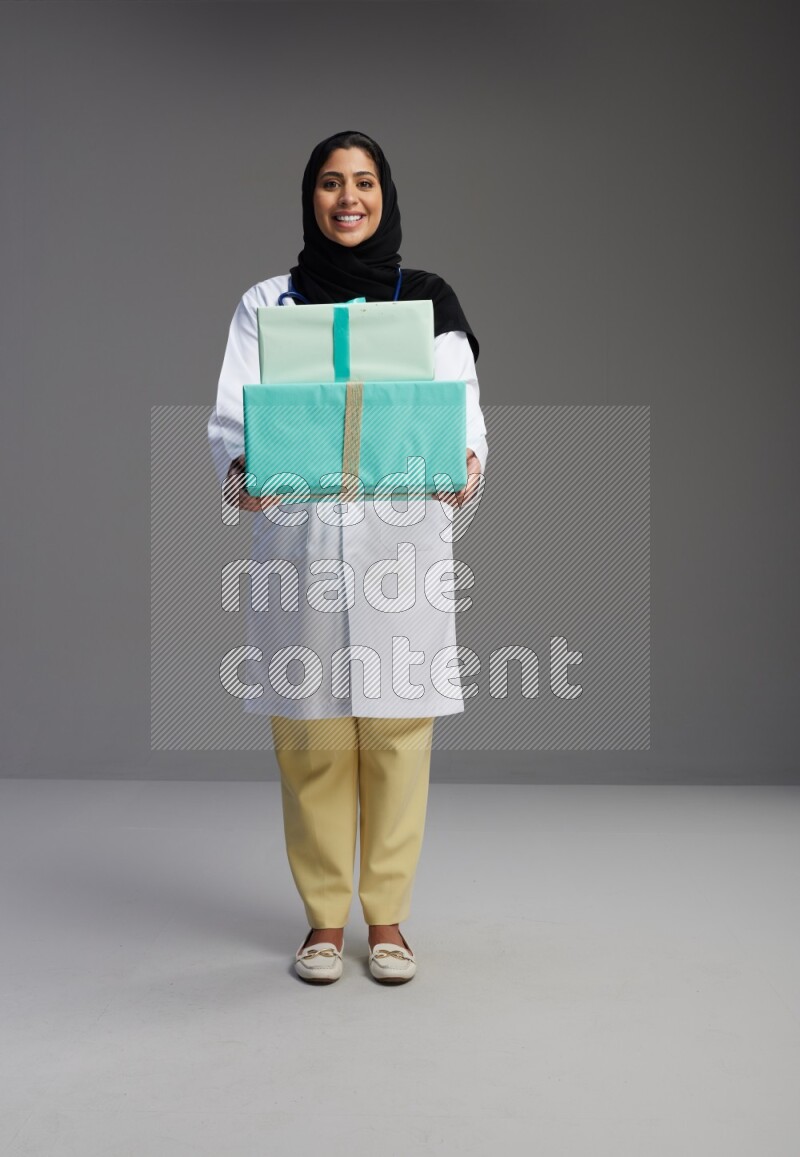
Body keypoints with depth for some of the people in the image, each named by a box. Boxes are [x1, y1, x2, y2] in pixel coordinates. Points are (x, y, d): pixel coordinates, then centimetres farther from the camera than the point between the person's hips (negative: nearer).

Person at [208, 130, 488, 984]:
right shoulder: (266, 304, 11)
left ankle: (386, 917, 19)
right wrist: (239, 468, -24)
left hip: (402, 542, 0)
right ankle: (324, 918, 20)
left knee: (396, 734, 2)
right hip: (298, 542, 0)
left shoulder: (430, 300, 11)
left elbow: (462, 407, 0)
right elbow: (234, 411, -1)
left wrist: (465, 463, -23)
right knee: (310, 739, 3)